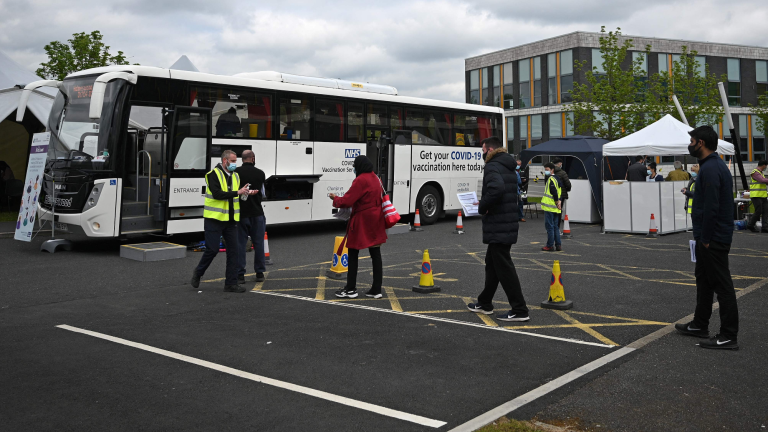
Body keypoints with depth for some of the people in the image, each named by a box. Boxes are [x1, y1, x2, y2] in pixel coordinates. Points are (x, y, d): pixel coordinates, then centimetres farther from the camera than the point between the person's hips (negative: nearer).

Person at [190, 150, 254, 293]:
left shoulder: (235, 176, 14)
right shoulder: (213, 174, -8)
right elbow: (217, 194, -19)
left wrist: (246, 193, -1)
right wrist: (237, 193, -21)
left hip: (230, 220, 6)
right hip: (215, 219, -6)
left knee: (233, 250, 3)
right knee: (212, 249, -4)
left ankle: (231, 284, 8)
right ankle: (198, 272, 23)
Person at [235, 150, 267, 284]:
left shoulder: (236, 172, -8)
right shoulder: (260, 173, -2)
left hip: (241, 213, -1)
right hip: (257, 213, 1)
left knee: (240, 244, 4)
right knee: (258, 243, 10)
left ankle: (240, 275, 5)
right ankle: (259, 273, 15)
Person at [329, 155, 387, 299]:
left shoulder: (361, 180, -16)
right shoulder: (375, 179, 11)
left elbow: (346, 201, -18)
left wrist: (335, 198, 0)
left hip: (362, 222, -8)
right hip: (375, 221, 8)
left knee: (353, 254, 3)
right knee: (375, 254, 7)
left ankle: (351, 289, 8)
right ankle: (376, 289, 11)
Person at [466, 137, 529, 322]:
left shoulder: (493, 167, -14)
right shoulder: (509, 168, 17)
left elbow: (496, 188, -33)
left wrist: (483, 207, -17)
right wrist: (485, 203, 17)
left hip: (497, 227, -10)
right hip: (508, 225, 10)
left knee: (504, 267, -6)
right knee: (492, 263, 20)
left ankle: (519, 310, -3)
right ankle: (485, 303, 31)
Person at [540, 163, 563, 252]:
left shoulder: (551, 179, -12)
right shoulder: (557, 178, 18)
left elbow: (554, 192, -21)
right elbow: (560, 192, 16)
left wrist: (557, 202, -14)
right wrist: (559, 201, 5)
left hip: (550, 207, -9)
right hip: (556, 208, 9)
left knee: (549, 226, -4)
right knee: (555, 226, 14)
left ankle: (550, 245, -2)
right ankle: (558, 245, 15)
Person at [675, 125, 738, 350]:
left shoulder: (711, 169, -20)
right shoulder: (714, 165, 15)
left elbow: (711, 207, -25)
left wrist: (706, 238, -20)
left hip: (713, 239, -11)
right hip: (710, 237, 11)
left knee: (722, 285, -6)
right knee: (704, 280, 19)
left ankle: (729, 336, -1)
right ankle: (700, 325, 30)